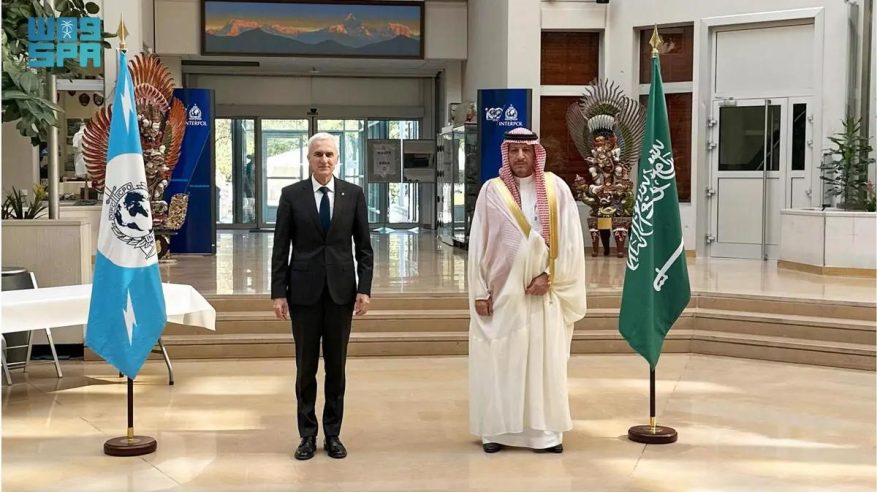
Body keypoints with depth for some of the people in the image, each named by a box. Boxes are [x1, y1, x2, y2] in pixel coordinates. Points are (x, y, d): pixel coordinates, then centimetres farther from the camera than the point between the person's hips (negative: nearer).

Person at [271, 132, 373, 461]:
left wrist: (364, 288, -3)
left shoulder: (353, 194, 3)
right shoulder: (291, 195, 1)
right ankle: (307, 434, 17)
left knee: (336, 366, 8)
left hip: (341, 290, 1)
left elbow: (364, 246, 4)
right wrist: (278, 292, -5)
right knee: (306, 366, 6)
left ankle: (333, 434, 18)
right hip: (304, 290, -1)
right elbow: (281, 247, 0)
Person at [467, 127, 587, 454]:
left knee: (545, 361, 3)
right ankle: (497, 429, 13)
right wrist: (480, 291, -5)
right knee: (498, 361, 3)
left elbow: (570, 240, -1)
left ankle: (545, 431, 12)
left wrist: (548, 275, -10)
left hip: (543, 290, 0)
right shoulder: (491, 190, 1)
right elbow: (478, 244, 0)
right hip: (501, 290, 0)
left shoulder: (556, 188, 2)